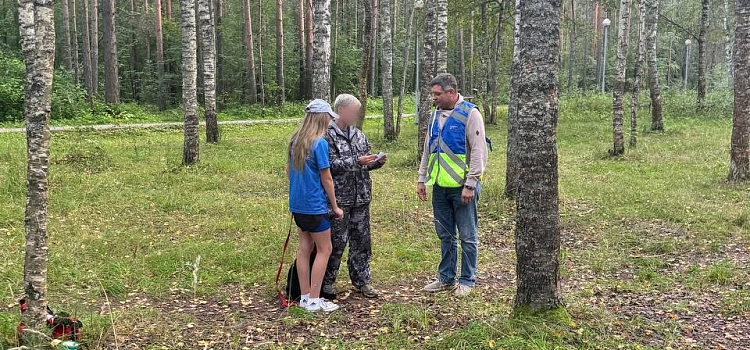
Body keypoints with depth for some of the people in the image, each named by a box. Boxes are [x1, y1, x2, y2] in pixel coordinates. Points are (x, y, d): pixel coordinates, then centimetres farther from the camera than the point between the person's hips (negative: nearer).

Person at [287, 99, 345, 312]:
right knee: (324, 249, 3)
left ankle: (305, 297, 19)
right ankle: (314, 300, 4)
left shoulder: (295, 140, 6)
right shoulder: (319, 143, -17)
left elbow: (289, 170, 16)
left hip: (297, 205, 8)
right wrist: (335, 207, -5)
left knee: (305, 248, 14)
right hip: (315, 206, -7)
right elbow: (326, 179, -13)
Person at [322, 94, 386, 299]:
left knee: (362, 241, 12)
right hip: (339, 198, -6)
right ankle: (327, 282, 16)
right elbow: (330, 165, -17)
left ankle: (362, 280, 24)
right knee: (337, 242, 1)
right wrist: (356, 161, -22)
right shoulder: (328, 135, -9)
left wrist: (377, 162, -1)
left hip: (361, 198, 6)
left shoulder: (358, 134, 12)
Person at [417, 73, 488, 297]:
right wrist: (422, 179, 15)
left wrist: (470, 185, -17)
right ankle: (446, 278, 26)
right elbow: (427, 150, 19)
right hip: (440, 186, 7)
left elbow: (479, 152, -14)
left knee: (467, 236, 4)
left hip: (462, 187, -7)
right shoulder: (436, 115, 12)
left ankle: (467, 281, 15)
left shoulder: (470, 114, -10)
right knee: (445, 235, 15)